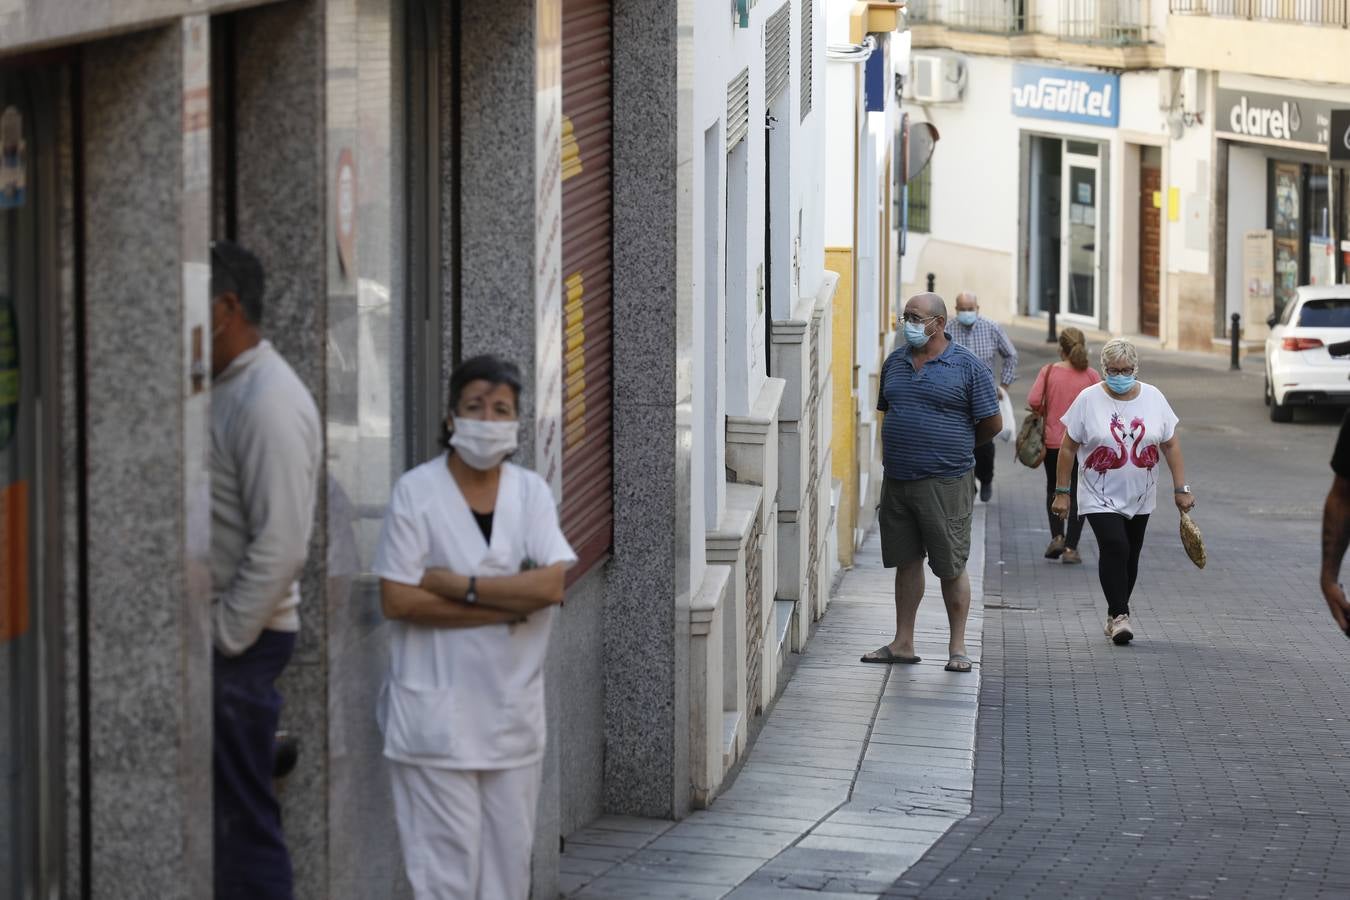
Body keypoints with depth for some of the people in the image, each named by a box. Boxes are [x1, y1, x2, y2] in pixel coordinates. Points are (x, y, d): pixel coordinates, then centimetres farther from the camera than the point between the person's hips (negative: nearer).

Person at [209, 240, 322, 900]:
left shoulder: (268, 401, -15)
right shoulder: (224, 388, 13)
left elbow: (280, 546, -20)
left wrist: (223, 639, -16)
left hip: (239, 645, -9)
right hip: (217, 632, 9)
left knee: (243, 818, -4)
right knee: (225, 814, 12)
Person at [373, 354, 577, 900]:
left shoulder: (532, 492, 5)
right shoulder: (416, 491, -6)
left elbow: (554, 583, -9)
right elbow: (396, 601, -13)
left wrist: (462, 585, -16)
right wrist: (510, 607, -13)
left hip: (514, 708, 4)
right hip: (437, 712, -4)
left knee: (509, 856, 9)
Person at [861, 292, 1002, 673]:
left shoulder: (967, 366, -4)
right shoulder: (895, 363, 12)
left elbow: (992, 423, 0)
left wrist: (956, 448, 10)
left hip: (946, 482, -5)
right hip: (897, 481, 5)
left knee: (951, 566, -1)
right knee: (906, 561, 11)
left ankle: (958, 648, 7)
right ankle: (903, 643, 18)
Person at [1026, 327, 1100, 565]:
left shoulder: (1048, 371, -5)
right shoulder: (1091, 375, -6)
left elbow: (1033, 401, -14)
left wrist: (1042, 411, 6)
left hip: (1053, 441, 1)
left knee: (1054, 489, 20)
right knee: (1077, 492, 6)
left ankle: (1057, 536, 6)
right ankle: (1071, 547, 1)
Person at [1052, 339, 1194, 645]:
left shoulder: (1153, 398, 0)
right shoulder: (1089, 399, -7)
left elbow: (1171, 445, 4)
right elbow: (1068, 448, -3)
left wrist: (1181, 489, 0)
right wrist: (1061, 491, -4)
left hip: (1139, 498, 4)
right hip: (1100, 497, -3)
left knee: (1130, 556, 10)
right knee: (1115, 548, -19)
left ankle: (1115, 615, 24)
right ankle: (1119, 615, -14)